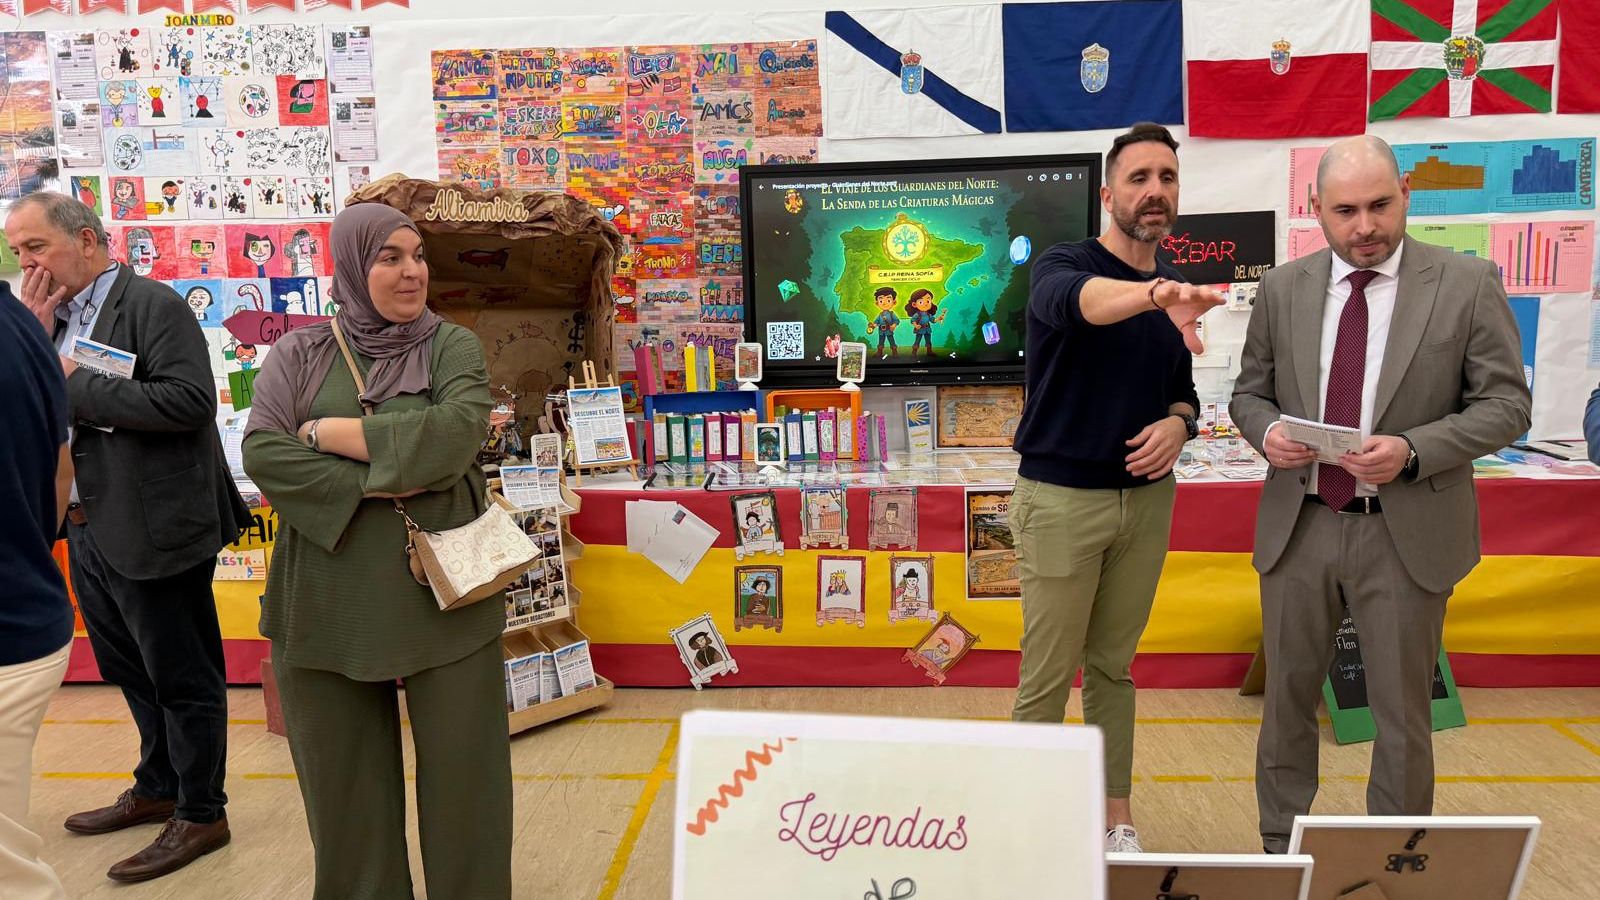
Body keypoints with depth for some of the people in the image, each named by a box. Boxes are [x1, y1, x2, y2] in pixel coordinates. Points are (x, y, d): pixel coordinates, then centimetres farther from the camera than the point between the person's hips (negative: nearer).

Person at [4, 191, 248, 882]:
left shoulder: (152, 304, -13)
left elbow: (189, 400, -25)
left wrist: (75, 385, -19)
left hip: (153, 532, -9)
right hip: (90, 532, 9)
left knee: (183, 679, 5)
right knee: (131, 671, 22)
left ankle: (201, 813, 20)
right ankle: (159, 789, 40)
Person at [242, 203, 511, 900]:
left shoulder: (452, 346, 4)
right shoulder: (299, 354, 6)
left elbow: (458, 431, -15)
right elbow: (262, 453, -6)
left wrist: (330, 431, -9)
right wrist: (372, 483, -15)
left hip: (442, 591, -1)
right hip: (331, 598, 1)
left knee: (462, 773, 6)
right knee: (344, 777, 12)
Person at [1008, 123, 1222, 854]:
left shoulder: (1176, 293, 7)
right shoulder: (1063, 266, -12)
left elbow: (1182, 390, 17)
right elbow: (1084, 300, -37)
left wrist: (1178, 423, -7)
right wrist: (1153, 294, -58)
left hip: (1146, 500, 5)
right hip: (1061, 499, -5)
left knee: (1113, 667, 16)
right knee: (1047, 677, 3)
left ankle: (1117, 818, 28)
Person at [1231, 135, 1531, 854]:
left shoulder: (1468, 284, -5)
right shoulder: (1283, 289, 3)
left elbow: (1505, 404, -4)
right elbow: (1249, 392, 10)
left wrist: (1412, 451, -21)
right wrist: (1268, 432, -12)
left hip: (1406, 535, -2)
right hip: (1298, 526, 3)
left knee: (1402, 716, 11)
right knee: (1288, 700, 15)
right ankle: (1279, 851, 33)